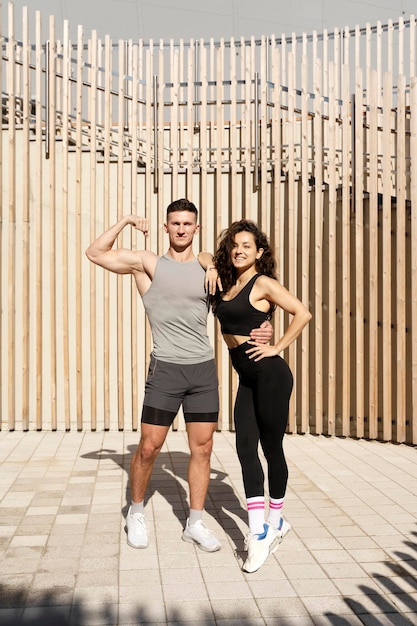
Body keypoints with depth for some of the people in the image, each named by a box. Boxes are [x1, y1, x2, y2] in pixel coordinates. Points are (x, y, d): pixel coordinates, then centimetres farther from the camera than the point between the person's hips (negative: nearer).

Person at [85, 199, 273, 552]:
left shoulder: (208, 269, 10)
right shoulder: (149, 264, 2)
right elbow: (96, 254, -1)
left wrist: (260, 331, -2)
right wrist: (125, 222, -5)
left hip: (204, 369, 3)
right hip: (166, 369, -3)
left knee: (202, 448, 6)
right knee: (148, 447, 0)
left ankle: (195, 523, 20)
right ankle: (136, 513, 24)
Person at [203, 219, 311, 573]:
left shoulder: (263, 283, -8)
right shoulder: (226, 286, 11)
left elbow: (302, 314, -14)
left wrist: (278, 347, -12)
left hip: (270, 374, -7)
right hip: (247, 378, 7)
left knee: (271, 447, 5)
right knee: (245, 446, 1)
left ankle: (275, 521, 24)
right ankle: (259, 532, 5)